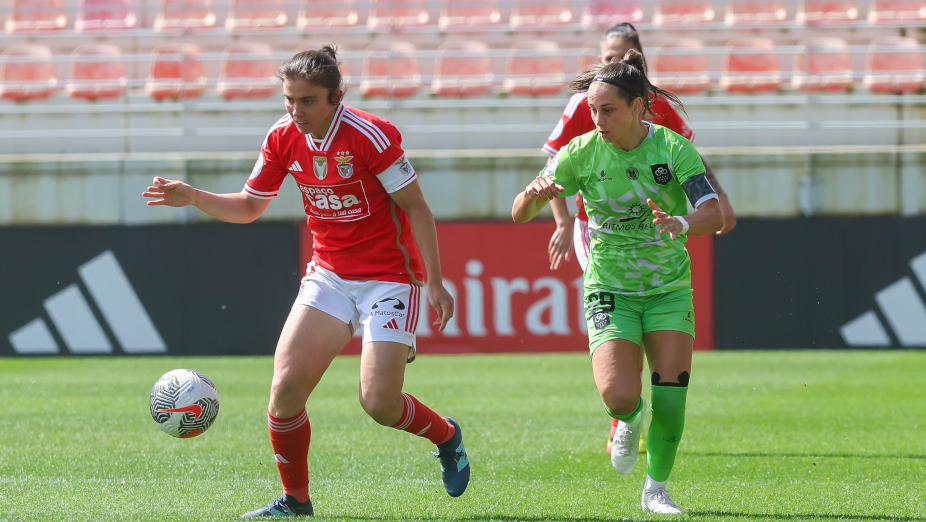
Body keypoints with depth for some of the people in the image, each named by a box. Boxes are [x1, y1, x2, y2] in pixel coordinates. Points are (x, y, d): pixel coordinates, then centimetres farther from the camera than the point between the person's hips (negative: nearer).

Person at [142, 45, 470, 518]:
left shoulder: (370, 136, -19)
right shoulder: (283, 139, -2)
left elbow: (415, 207, -12)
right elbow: (249, 207, 11)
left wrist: (434, 282, -15)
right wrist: (193, 198, -5)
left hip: (389, 276, -5)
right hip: (329, 274, 5)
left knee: (379, 402, -13)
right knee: (286, 384, -11)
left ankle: (446, 436, 21)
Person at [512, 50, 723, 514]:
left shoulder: (673, 148, -13)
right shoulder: (582, 153, -9)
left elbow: (714, 215, -22)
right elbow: (520, 215, -6)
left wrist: (680, 223, -44)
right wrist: (535, 193, -30)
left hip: (669, 288, 0)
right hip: (610, 291, 0)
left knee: (670, 392, -11)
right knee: (618, 396, -19)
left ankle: (656, 488, 12)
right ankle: (631, 419, 19)